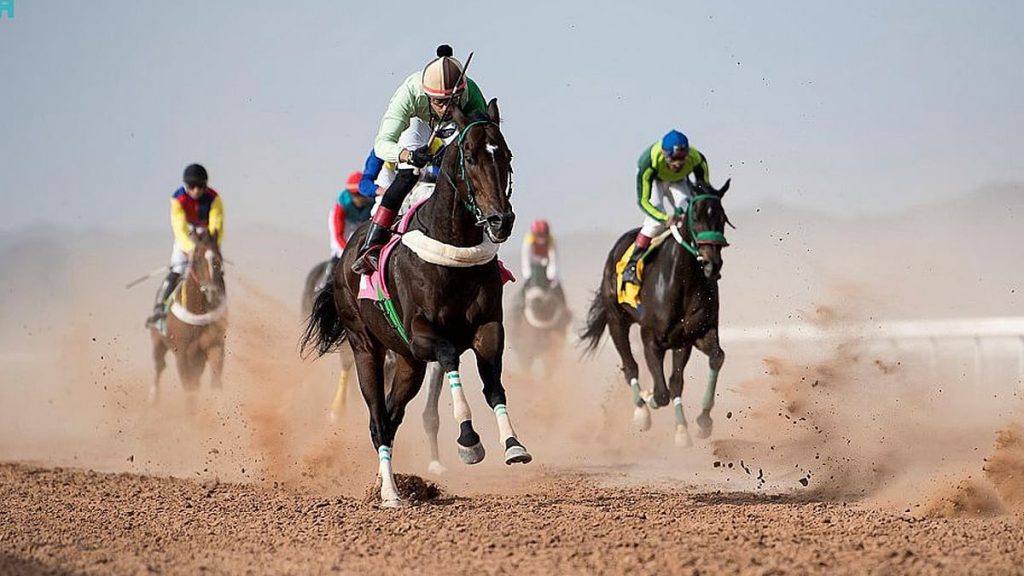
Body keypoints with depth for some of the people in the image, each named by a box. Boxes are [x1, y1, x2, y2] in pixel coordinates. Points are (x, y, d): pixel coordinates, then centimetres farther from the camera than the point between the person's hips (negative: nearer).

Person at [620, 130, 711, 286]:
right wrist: (665, 218, -51)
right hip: (654, 180, -3)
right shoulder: (649, 162, -42)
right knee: (656, 221, -23)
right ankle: (631, 265, -15)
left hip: (678, 181, 3)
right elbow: (643, 200, -37)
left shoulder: (697, 160, -36)